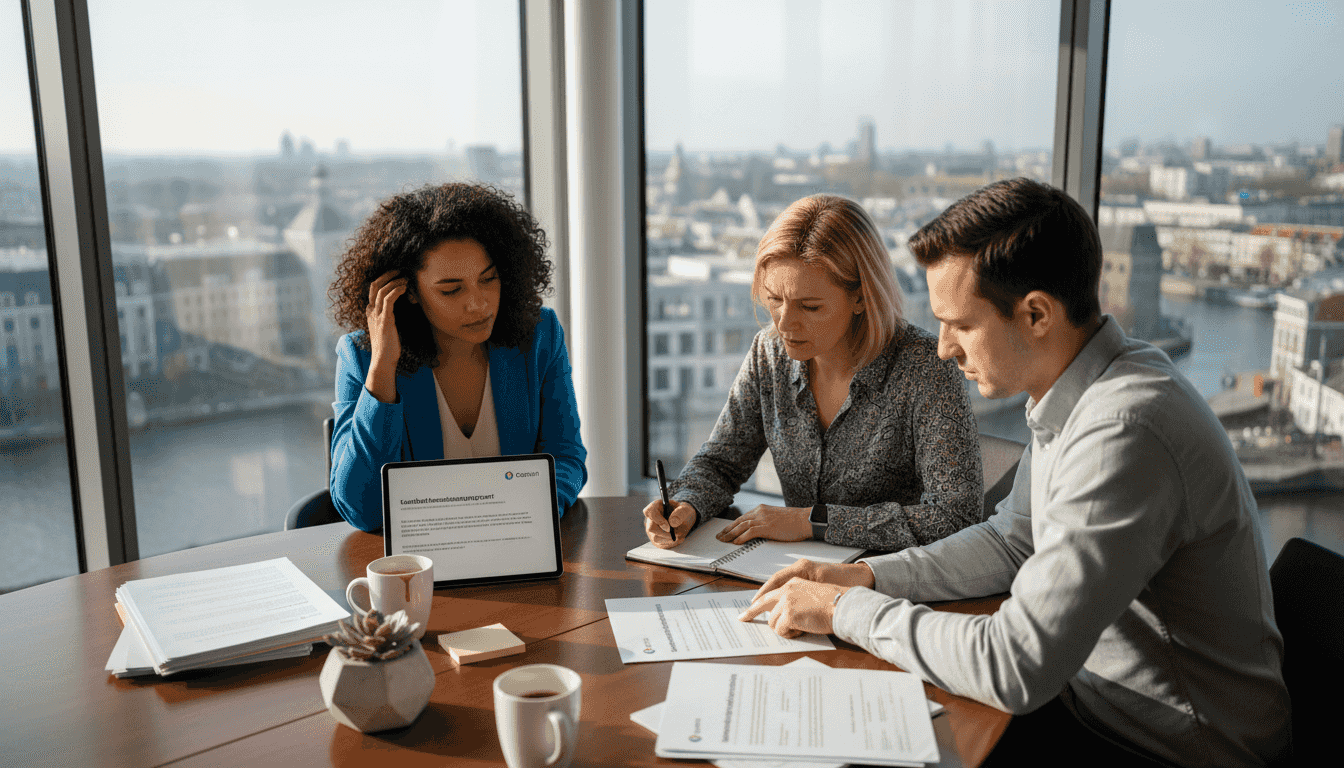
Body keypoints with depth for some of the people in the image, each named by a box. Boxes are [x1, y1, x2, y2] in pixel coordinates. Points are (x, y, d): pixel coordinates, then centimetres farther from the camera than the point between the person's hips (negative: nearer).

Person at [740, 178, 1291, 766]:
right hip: (1095, 699, 8)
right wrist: (869, 575, 0)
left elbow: (1016, 669, -33)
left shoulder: (1123, 432, -32)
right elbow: (1012, 541, 13)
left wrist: (846, 609, -20)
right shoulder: (1069, 396, 0)